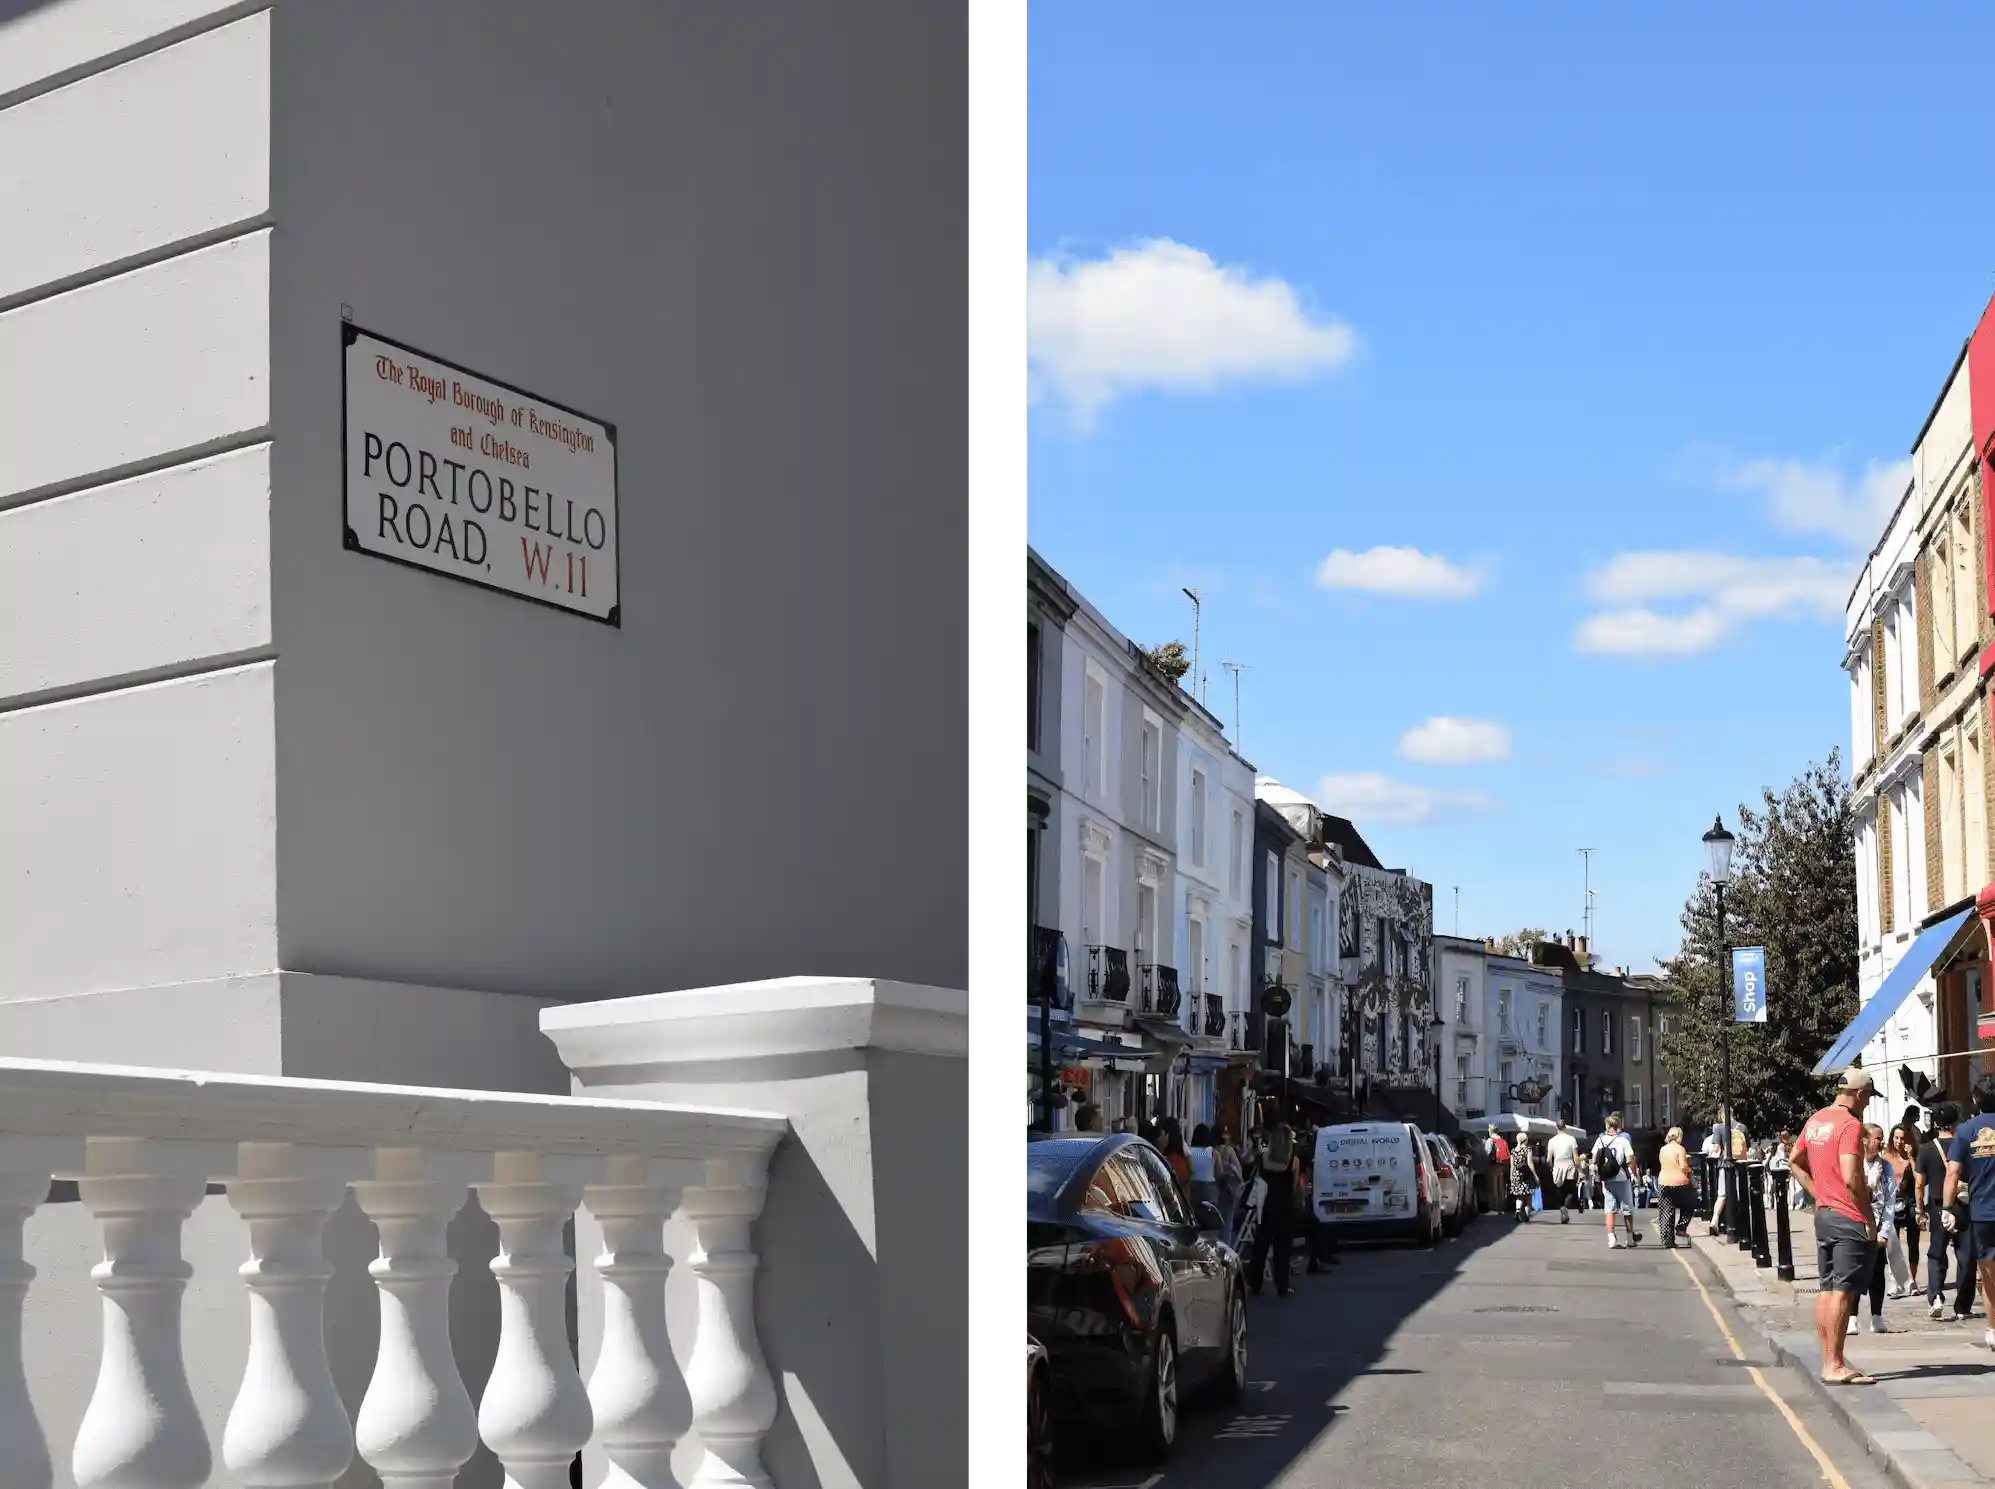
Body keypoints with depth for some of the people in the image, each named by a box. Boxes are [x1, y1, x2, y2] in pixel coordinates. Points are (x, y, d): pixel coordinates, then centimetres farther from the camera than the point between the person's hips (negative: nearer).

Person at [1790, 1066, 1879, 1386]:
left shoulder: (1816, 1120, 11)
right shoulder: (1850, 1125, -16)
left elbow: (1794, 1160, 22)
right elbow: (1851, 1179, -24)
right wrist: (1869, 1218, -15)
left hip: (1823, 1215, 9)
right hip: (1850, 1219, -9)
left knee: (1827, 1290, 12)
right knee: (1842, 1292, -6)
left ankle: (1829, 1362, 18)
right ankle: (1835, 1366, -6)